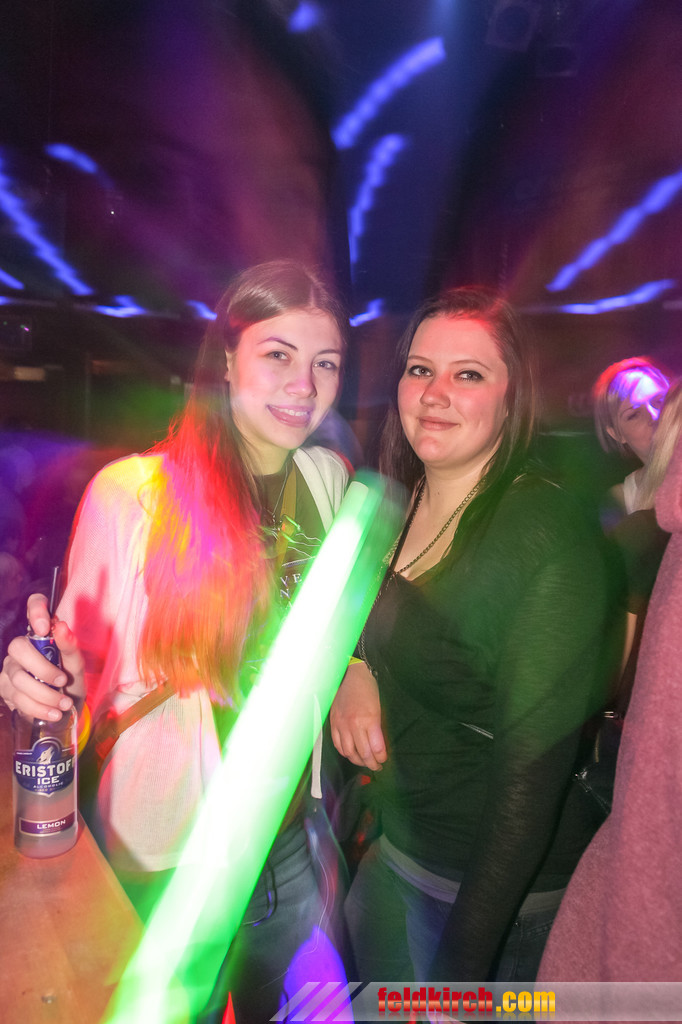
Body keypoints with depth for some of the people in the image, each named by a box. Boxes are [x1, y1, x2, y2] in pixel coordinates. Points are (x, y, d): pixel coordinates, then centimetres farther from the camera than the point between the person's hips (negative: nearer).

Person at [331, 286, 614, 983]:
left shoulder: (551, 540, -25)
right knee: (374, 1002, 27)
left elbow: (532, 770, -24)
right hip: (392, 851, 7)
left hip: (501, 892, -6)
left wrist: (464, 968, -22)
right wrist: (349, 666, -10)